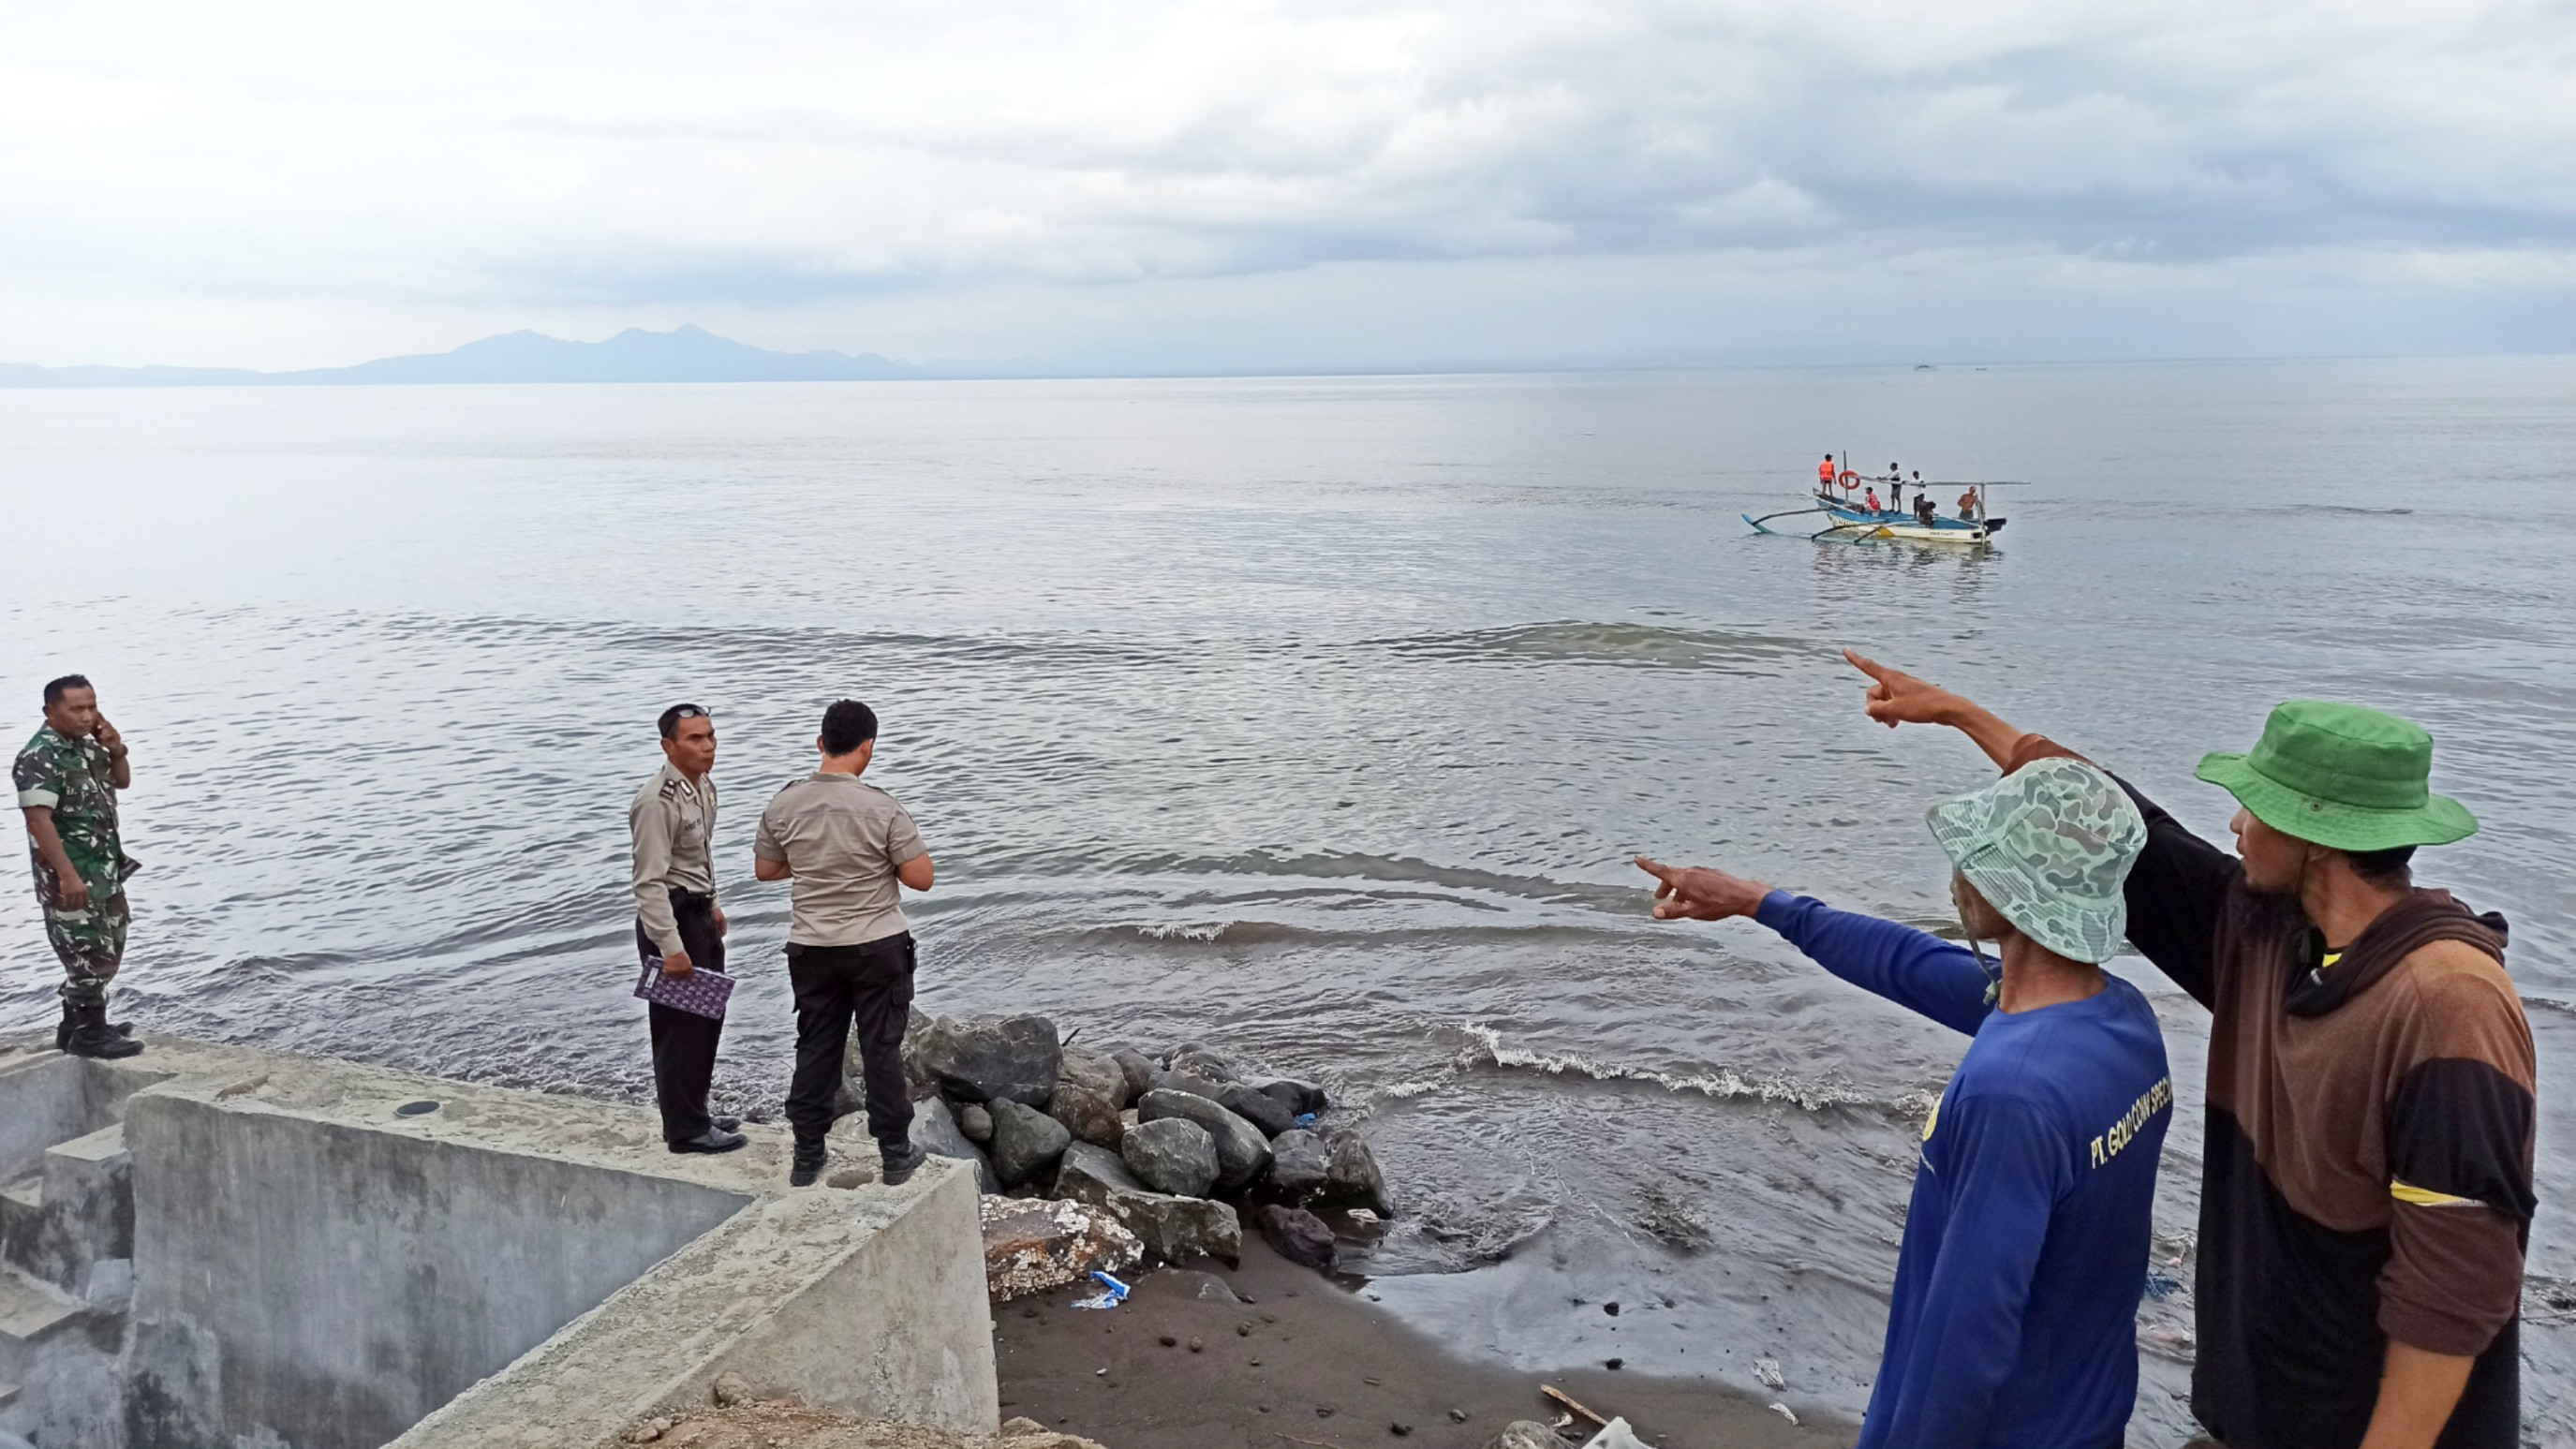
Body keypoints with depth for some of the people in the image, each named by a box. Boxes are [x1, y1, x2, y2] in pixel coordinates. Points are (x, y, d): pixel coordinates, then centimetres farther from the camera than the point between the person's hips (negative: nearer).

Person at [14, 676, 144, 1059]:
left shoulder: (87, 746, 8)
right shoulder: (39, 757, -20)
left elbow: (122, 782, 20)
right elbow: (39, 819, -25)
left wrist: (116, 749, -1)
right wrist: (67, 874, -28)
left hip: (105, 871, 9)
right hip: (72, 877, -9)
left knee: (105, 951, 18)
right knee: (88, 955, -3)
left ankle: (77, 1024, 30)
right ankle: (89, 1035, 8)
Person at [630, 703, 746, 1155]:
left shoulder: (703, 786, 7)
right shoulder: (657, 802, -23)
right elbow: (650, 881, -25)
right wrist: (671, 948, -27)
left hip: (700, 913, 10)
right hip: (670, 917, -10)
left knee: (707, 1017, 17)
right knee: (680, 1025, -2)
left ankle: (692, 1113, 31)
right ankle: (685, 1129, 9)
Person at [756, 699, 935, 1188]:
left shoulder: (784, 805, -6)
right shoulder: (881, 808, -17)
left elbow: (765, 869, 8)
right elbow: (921, 878, -13)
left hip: (811, 948, 3)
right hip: (878, 947, -3)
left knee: (815, 1050, 13)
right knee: (881, 1049, 8)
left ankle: (807, 1157, 21)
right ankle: (895, 1154, 17)